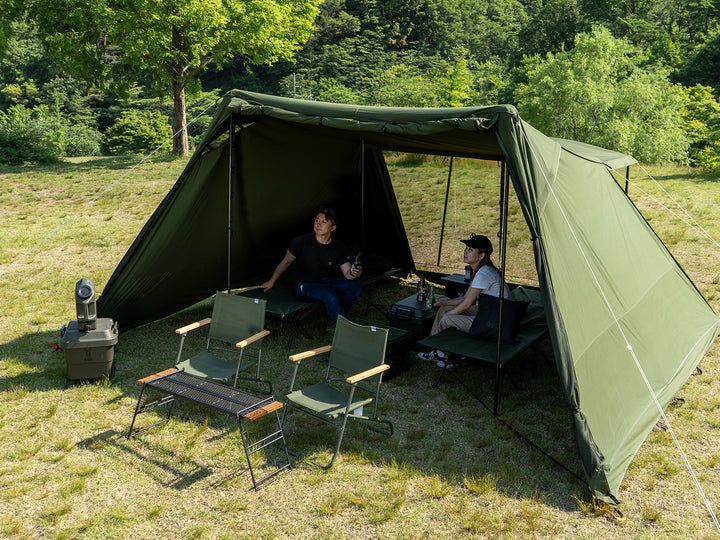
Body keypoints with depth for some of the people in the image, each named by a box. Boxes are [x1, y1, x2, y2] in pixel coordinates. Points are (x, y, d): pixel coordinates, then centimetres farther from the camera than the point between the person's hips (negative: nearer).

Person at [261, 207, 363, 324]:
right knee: (329, 294, -33)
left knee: (355, 285, -16)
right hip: (303, 287, -5)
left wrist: (353, 273, -38)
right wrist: (271, 282, 7)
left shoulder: (338, 249, -7)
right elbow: (286, 262, -1)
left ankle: (336, 322, -2)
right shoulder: (301, 242, -15)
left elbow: (347, 273, -13)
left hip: (325, 281, 5)